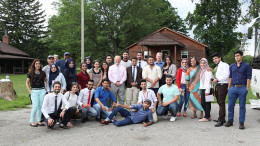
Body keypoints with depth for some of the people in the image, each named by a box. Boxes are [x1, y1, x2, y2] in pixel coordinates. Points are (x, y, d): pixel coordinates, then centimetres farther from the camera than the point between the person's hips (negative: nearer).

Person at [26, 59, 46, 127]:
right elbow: (27, 82, 7)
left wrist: (46, 88, 9)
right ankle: (31, 121, 0)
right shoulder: (30, 73, 1)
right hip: (34, 91, -3)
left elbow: (45, 81, 21)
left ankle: (39, 121, 12)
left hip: (42, 90, 3)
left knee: (40, 106, 3)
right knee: (35, 106, -10)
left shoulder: (42, 73, 9)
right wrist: (29, 90, -2)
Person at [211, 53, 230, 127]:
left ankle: (220, 121, -10)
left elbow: (226, 75, -15)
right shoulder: (217, 67, 23)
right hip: (217, 86, 9)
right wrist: (214, 79, 5)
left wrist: (217, 79, -16)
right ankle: (223, 118, 20)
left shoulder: (224, 65, -4)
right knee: (219, 103, 11)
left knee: (221, 103, -10)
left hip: (223, 85, -9)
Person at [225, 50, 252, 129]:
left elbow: (248, 78, -1)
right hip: (233, 88, 3)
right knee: (230, 105, 3)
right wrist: (229, 87, 10)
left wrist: (247, 88, -8)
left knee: (242, 106, 2)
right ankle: (230, 121, 15)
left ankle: (241, 122, 10)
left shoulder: (246, 66, 2)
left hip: (242, 88, -3)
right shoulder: (232, 66, 13)